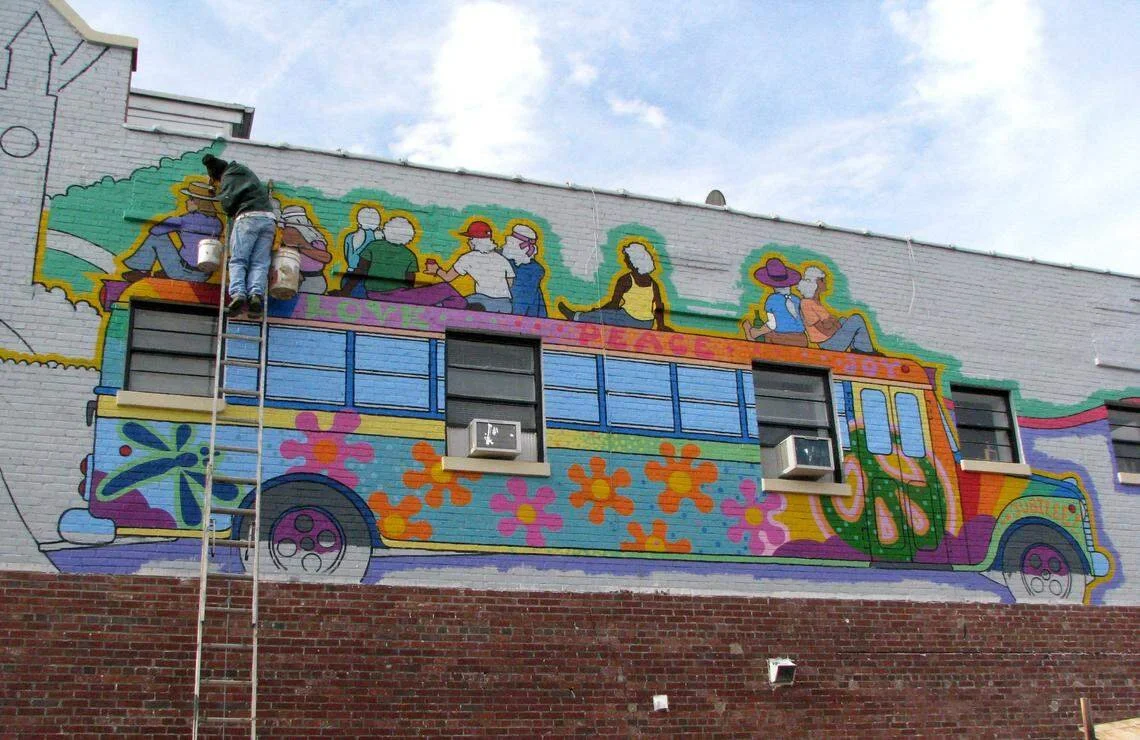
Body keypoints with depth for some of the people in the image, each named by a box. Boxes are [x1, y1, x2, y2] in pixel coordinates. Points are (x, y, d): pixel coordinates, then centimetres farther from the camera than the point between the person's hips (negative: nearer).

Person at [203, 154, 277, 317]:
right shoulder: (247, 172, 31)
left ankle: (237, 293, -27)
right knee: (259, 263, -3)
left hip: (248, 217, -5)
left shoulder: (228, 177, 10)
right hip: (269, 219, 5)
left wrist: (233, 213, 19)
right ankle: (256, 294, -25)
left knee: (237, 260, -7)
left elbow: (228, 204, -2)